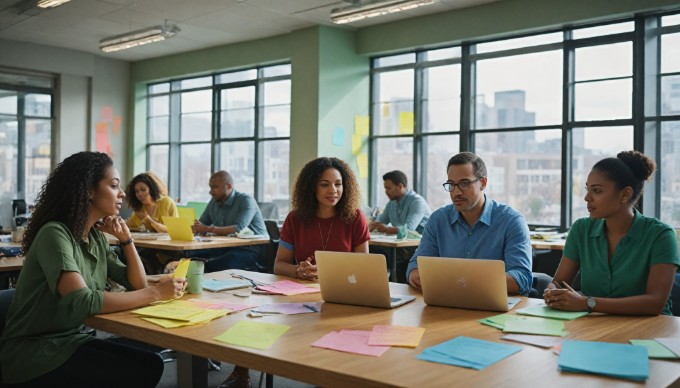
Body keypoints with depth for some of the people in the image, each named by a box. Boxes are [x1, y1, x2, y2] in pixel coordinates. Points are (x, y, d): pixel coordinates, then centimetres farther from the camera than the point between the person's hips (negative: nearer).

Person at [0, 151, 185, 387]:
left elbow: (136, 284, 9)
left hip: (69, 339, 8)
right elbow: (83, 302, -31)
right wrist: (156, 293, -27)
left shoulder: (96, 237, 6)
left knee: (151, 365, -11)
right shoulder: (55, 234, -20)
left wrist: (126, 238, -4)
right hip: (32, 351, -8)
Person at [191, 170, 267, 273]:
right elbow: (201, 224, 12)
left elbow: (239, 229, -26)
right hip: (226, 247, 8)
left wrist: (208, 229, -32)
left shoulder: (246, 200, -12)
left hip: (250, 250, -8)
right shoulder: (214, 202, 12)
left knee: (212, 266, -31)